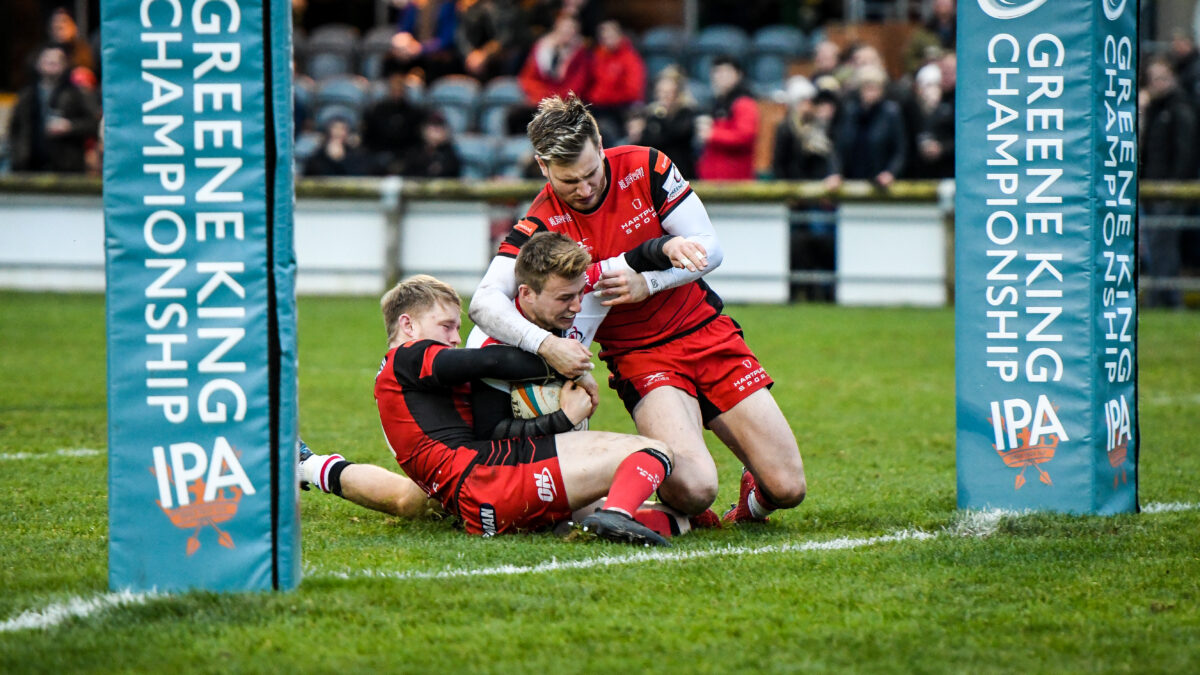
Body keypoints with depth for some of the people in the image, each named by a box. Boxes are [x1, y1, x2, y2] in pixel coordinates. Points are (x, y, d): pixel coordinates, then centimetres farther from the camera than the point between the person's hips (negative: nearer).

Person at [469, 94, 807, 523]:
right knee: (691, 489, -28)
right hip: (638, 357, -2)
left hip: (708, 336, 2)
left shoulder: (646, 167, -8)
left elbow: (708, 248, -6)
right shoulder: (541, 225, -14)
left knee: (787, 487, -4)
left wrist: (648, 282, -23)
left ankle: (754, 495, 33)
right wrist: (544, 344, -41)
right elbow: (485, 302, -24)